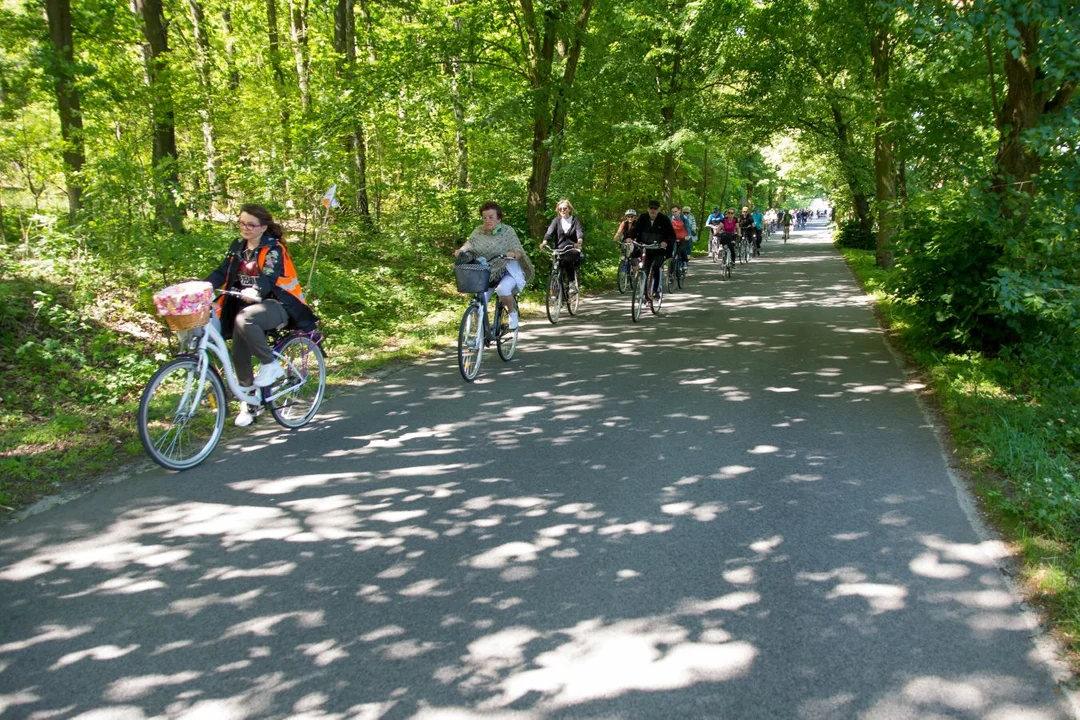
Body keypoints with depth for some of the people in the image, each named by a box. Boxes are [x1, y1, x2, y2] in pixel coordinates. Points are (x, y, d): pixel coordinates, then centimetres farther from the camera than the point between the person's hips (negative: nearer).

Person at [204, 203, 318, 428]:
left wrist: (255, 291, -46)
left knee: (244, 319, -37)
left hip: (275, 306, -7)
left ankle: (270, 365, -17)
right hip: (244, 305, 7)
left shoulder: (273, 249, -9)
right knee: (239, 356, -1)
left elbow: (269, 278, -24)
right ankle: (248, 402, 19)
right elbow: (222, 273, 4)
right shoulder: (238, 247, 11)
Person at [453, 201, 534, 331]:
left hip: (507, 272, -3)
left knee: (503, 289, -33)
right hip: (486, 273, 3)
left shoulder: (507, 231, -8)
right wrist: (460, 250, -30)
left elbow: (519, 252, -14)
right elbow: (469, 245, -7)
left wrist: (513, 254, -38)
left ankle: (512, 312, -5)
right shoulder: (478, 232, 1)